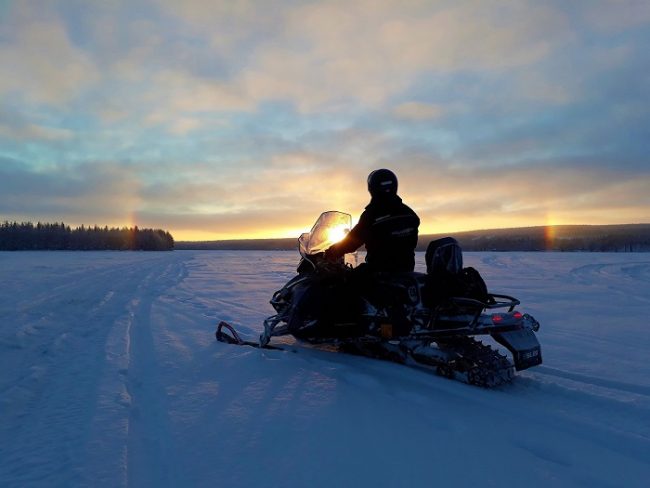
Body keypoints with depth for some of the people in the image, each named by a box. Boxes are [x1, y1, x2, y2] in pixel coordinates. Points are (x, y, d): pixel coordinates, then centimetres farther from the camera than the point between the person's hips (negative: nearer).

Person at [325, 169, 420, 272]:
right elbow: (412, 243, 12)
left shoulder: (371, 214, -15)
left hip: (379, 270, -6)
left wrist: (331, 253, 3)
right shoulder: (410, 213, 4)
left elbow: (351, 241, -10)